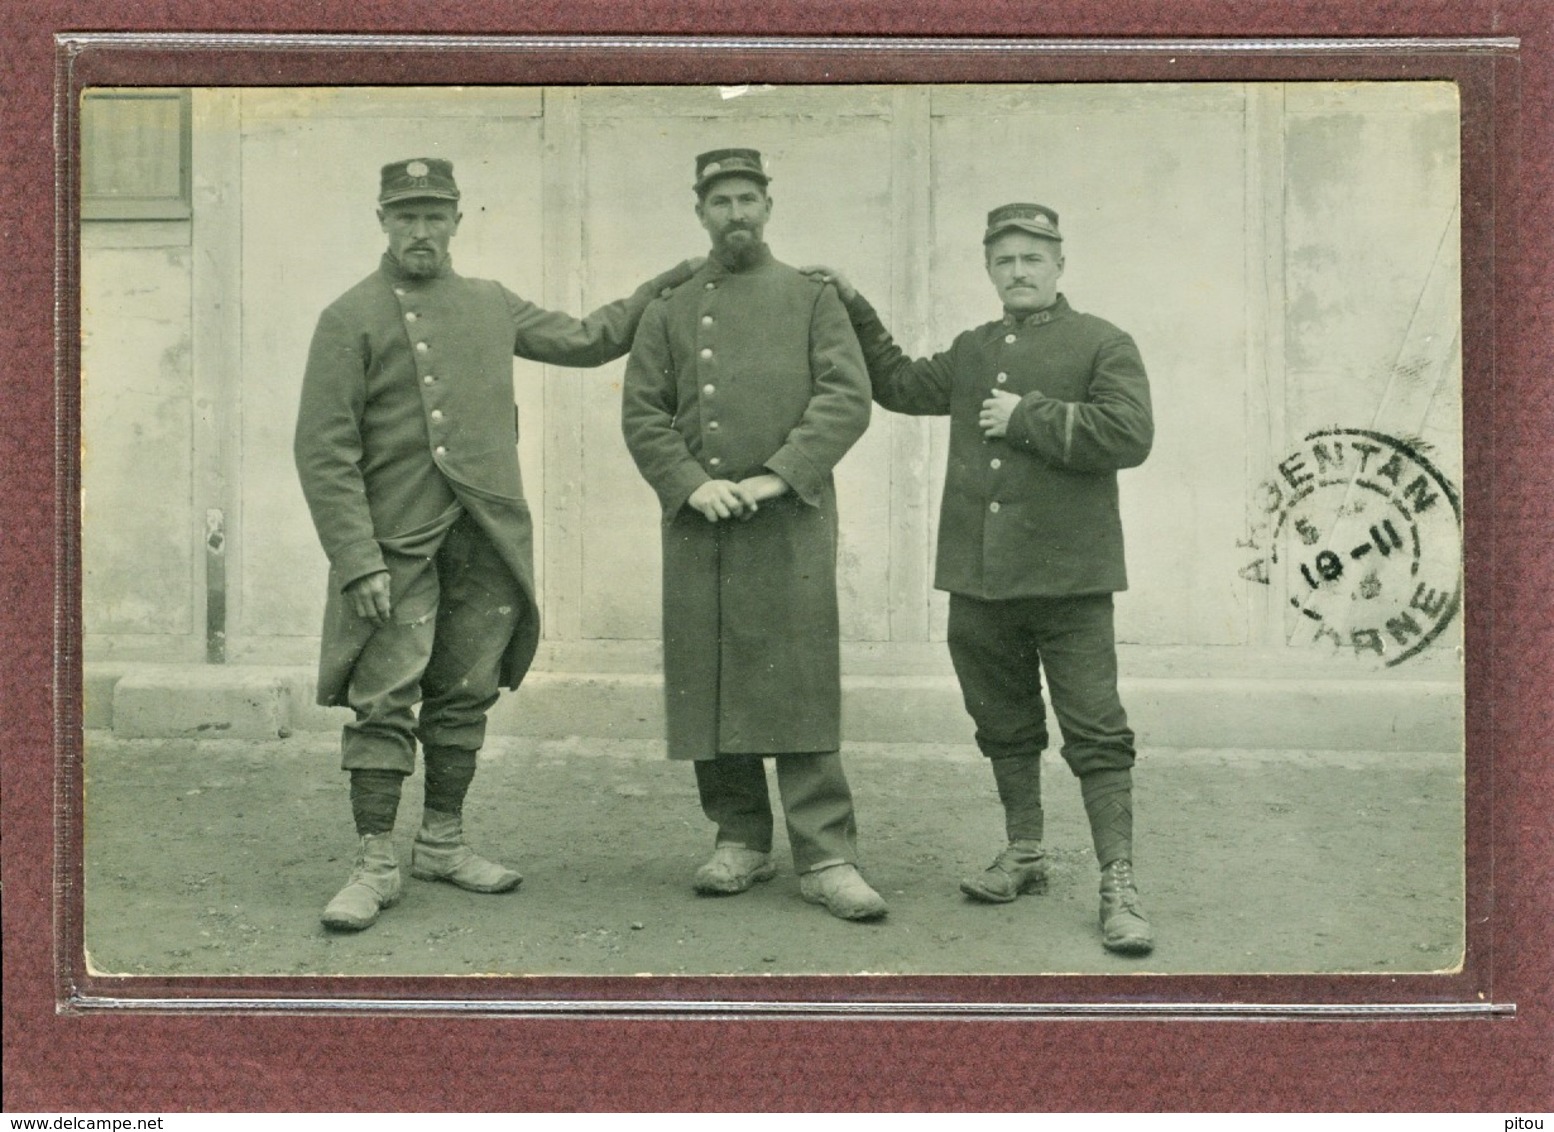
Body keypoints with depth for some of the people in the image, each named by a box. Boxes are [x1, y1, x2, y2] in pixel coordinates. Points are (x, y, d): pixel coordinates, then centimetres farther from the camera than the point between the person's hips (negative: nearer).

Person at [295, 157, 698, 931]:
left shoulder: (493, 306, 13)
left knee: (464, 696, 11)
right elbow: (323, 452, -7)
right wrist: (358, 561, -14)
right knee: (383, 700, -6)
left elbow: (584, 340, 26)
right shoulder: (351, 318, -3)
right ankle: (376, 866, 3)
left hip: (490, 538, 5)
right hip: (398, 540, -5)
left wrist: (668, 286, 21)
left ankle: (442, 843, 24)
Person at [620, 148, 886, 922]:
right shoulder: (669, 313, 14)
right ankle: (740, 839, 19)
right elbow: (641, 414, 7)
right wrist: (690, 483, -10)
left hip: (792, 525, -2)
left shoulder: (813, 298, 9)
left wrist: (778, 475, -13)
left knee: (802, 685, -5)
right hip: (698, 527, 3)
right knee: (707, 684, 5)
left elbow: (848, 399, -2)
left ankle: (825, 856, -1)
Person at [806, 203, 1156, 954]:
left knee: (1096, 735, -4)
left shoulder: (1102, 345, -1)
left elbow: (1130, 433, -14)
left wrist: (1029, 417, -13)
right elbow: (901, 386, 28)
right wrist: (855, 309, 23)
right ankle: (1024, 856, 31)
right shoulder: (973, 351, 17)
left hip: (1067, 577, -6)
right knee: (1004, 727, 16)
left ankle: (1118, 886, 2)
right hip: (978, 579, 6)